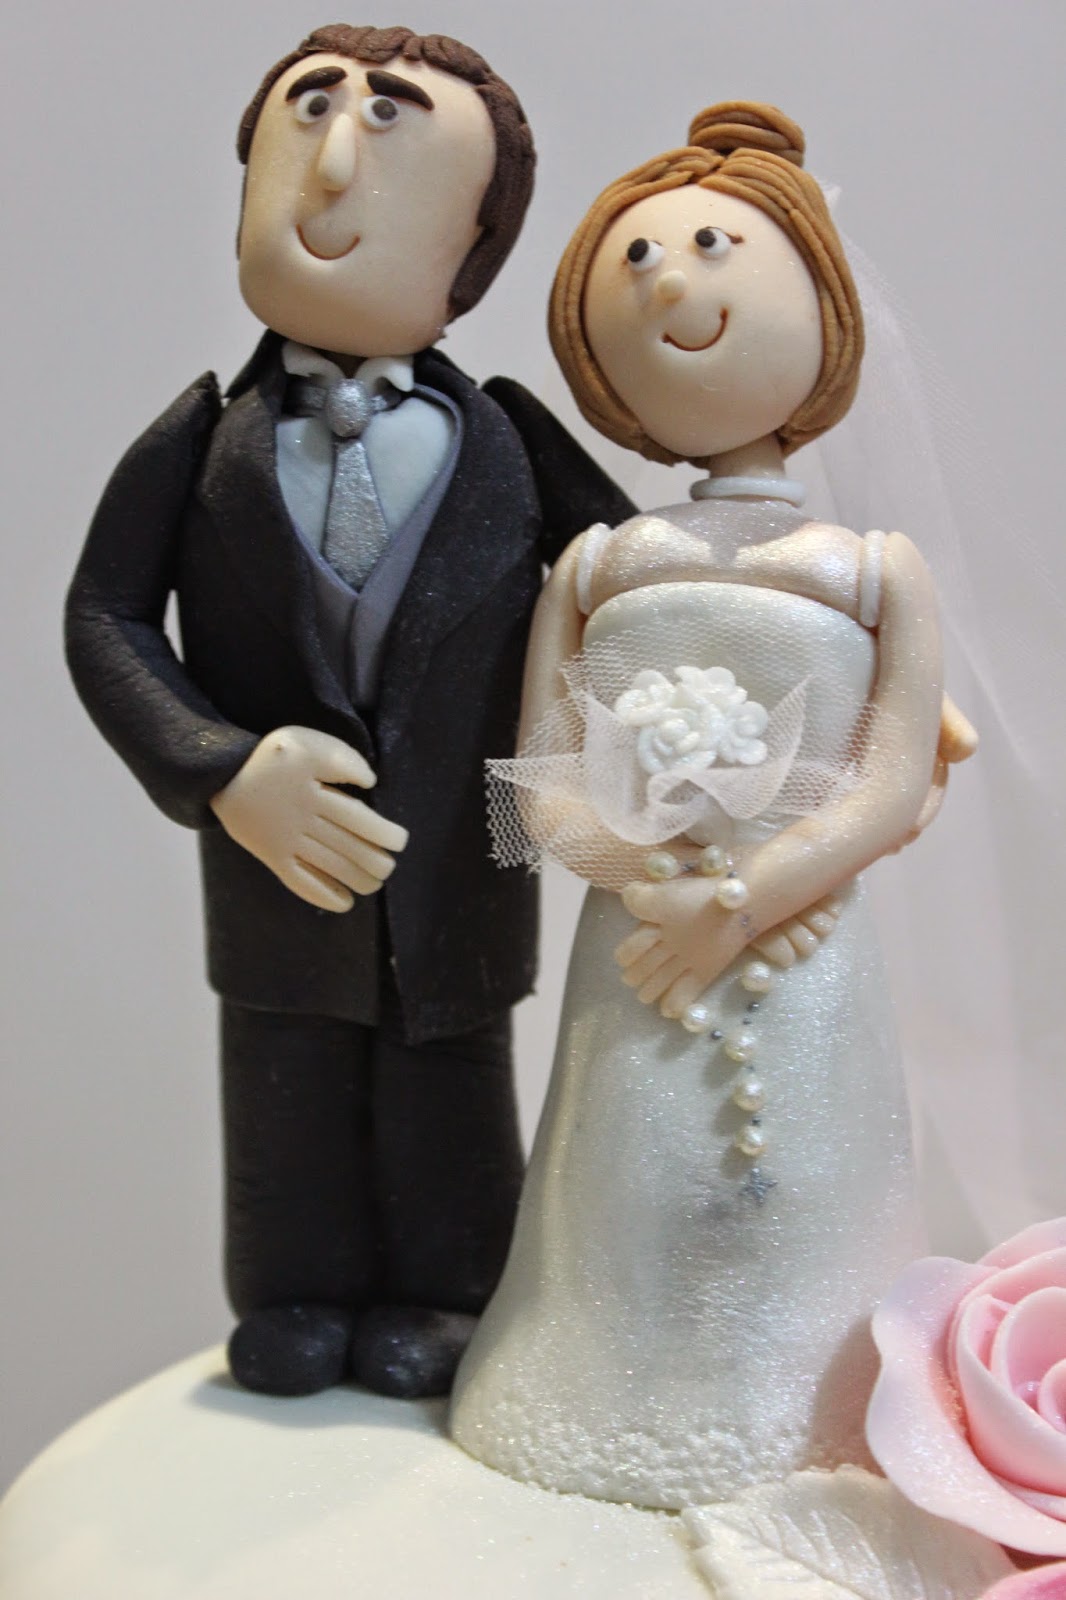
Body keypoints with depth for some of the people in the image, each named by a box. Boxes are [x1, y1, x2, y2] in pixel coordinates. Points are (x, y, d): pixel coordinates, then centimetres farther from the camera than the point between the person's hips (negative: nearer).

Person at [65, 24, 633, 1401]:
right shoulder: (205, 439, -6)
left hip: (459, 875, 0)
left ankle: (434, 1303, 38)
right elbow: (107, 614, -7)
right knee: (288, 1106, 17)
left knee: (447, 1107, 16)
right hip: (276, 873, 0)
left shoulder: (511, 444, -5)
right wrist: (217, 768, -19)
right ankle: (296, 1300, 38)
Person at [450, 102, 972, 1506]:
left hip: (806, 969, -1)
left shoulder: (881, 573, 2)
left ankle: (790, 1432, 22)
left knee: (788, 1207, 1)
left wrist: (739, 902, -15)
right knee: (633, 1206, 4)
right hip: (638, 954, 2)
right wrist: (663, 882, -15)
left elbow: (894, 791, -5)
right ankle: (641, 1417, 25)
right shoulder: (593, 567, 7)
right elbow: (543, 791, 1)